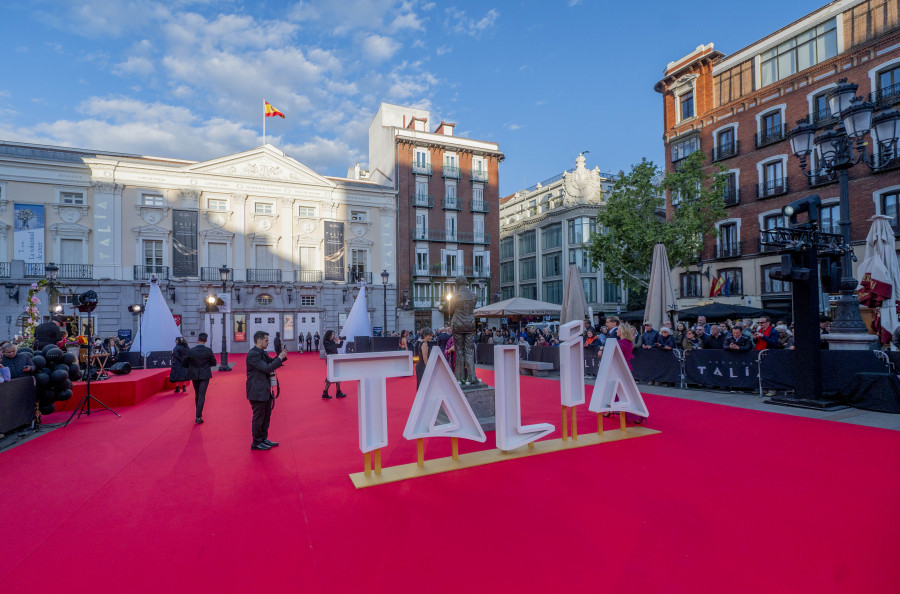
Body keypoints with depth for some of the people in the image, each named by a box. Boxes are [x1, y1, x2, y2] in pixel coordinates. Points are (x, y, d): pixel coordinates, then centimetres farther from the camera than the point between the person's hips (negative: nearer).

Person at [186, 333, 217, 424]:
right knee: (202, 395, -2)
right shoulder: (208, 350, -11)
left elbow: (188, 363, 2)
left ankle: (198, 413, 31)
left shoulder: (191, 350, -6)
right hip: (205, 375, -3)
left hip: (194, 375, 3)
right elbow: (213, 363, -4)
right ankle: (198, 417, -6)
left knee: (197, 394, 19)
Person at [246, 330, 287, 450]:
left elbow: (271, 362, 20)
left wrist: (281, 356, 3)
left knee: (266, 416, 19)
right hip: (257, 392, -10)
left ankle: (264, 439, 32)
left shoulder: (263, 353, 11)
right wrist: (280, 357, -19)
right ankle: (256, 443, 16)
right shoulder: (253, 354, -20)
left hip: (265, 391, 10)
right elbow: (267, 368, -25)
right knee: (258, 418, 3)